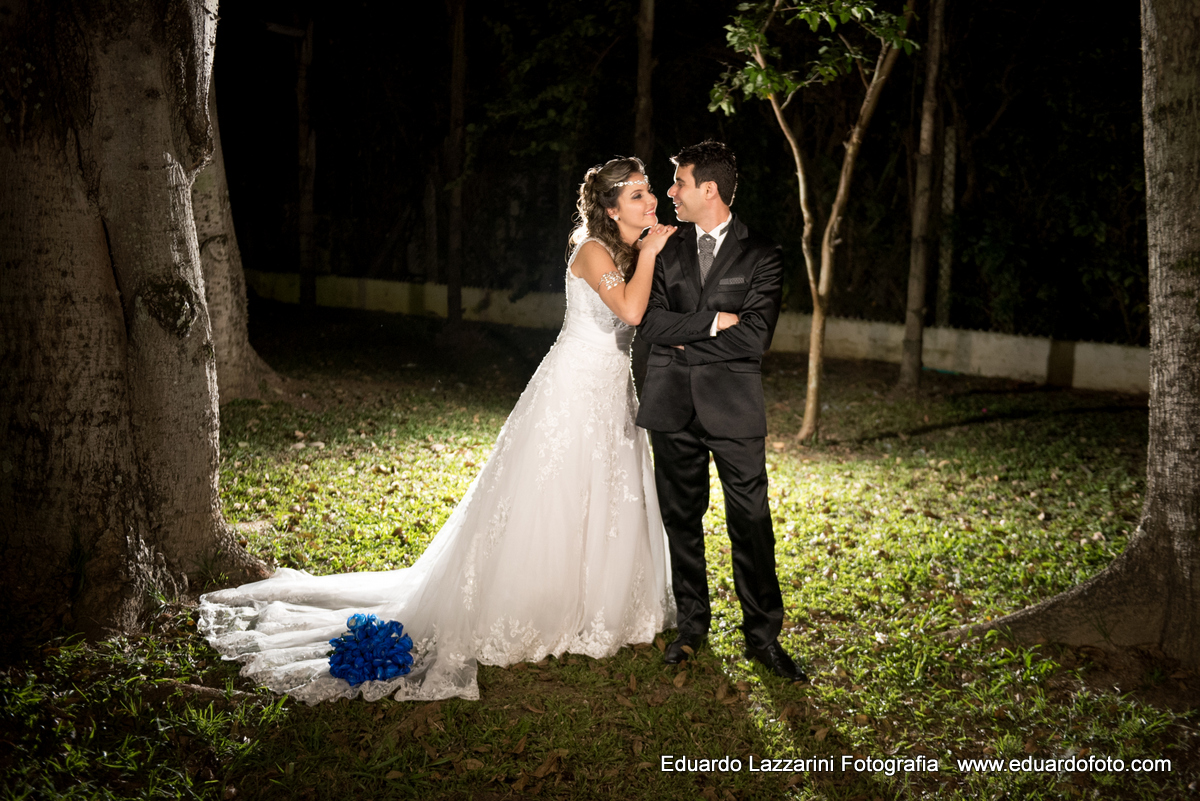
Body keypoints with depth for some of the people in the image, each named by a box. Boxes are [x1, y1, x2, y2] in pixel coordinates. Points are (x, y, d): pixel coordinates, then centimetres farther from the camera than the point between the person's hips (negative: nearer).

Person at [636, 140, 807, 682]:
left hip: (733, 404, -3)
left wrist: (684, 341, -8)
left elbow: (754, 337, -12)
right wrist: (711, 321, -11)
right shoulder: (667, 251, 10)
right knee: (681, 518, 10)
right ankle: (692, 623, 24)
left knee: (751, 522, -1)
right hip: (673, 406, 3)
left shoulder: (760, 255, -1)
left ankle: (763, 634, 10)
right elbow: (649, 322, -1)